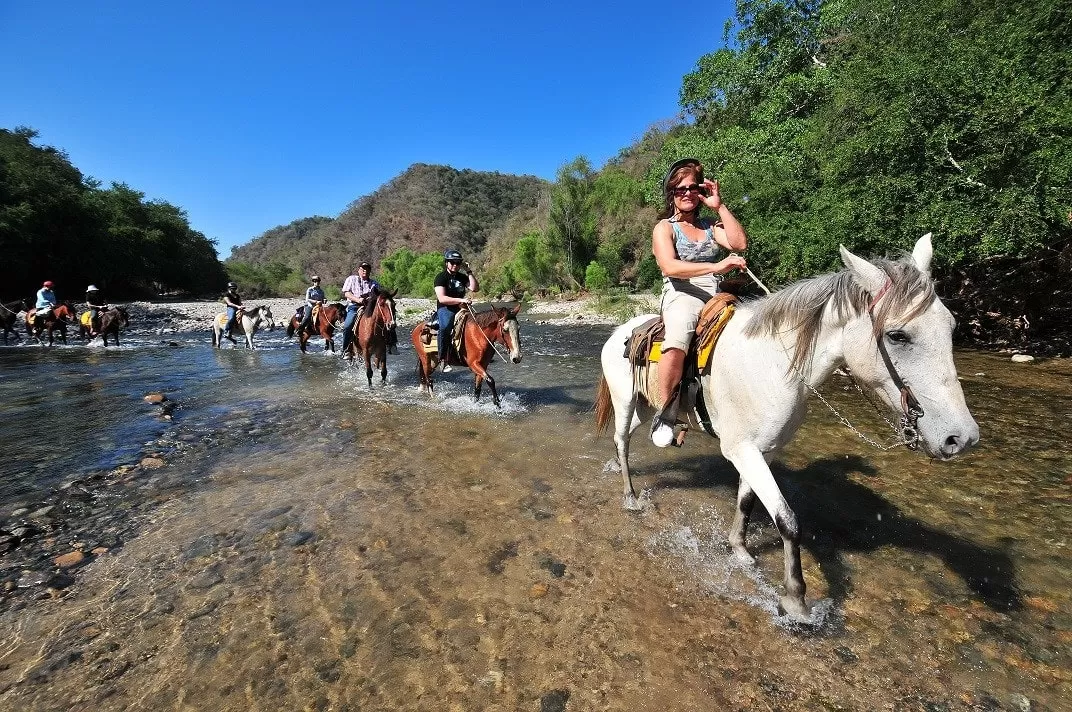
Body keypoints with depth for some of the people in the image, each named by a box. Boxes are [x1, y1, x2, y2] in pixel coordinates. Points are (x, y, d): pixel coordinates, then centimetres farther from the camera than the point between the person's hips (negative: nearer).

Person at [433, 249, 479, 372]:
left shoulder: (462, 277, 16)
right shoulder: (441, 277, -2)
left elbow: (474, 288, 1)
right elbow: (442, 298, -15)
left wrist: (469, 272, -1)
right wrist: (460, 300, -24)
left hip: (460, 308, 6)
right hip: (445, 309, -6)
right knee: (445, 327, -30)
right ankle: (443, 360, -25)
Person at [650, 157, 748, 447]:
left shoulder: (711, 225, 23)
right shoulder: (664, 227, 7)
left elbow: (739, 242, 3)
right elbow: (669, 266, -12)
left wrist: (719, 206, 4)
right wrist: (716, 266, -22)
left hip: (716, 299, 6)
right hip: (681, 298, -6)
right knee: (677, 344, -37)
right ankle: (664, 414, -22)